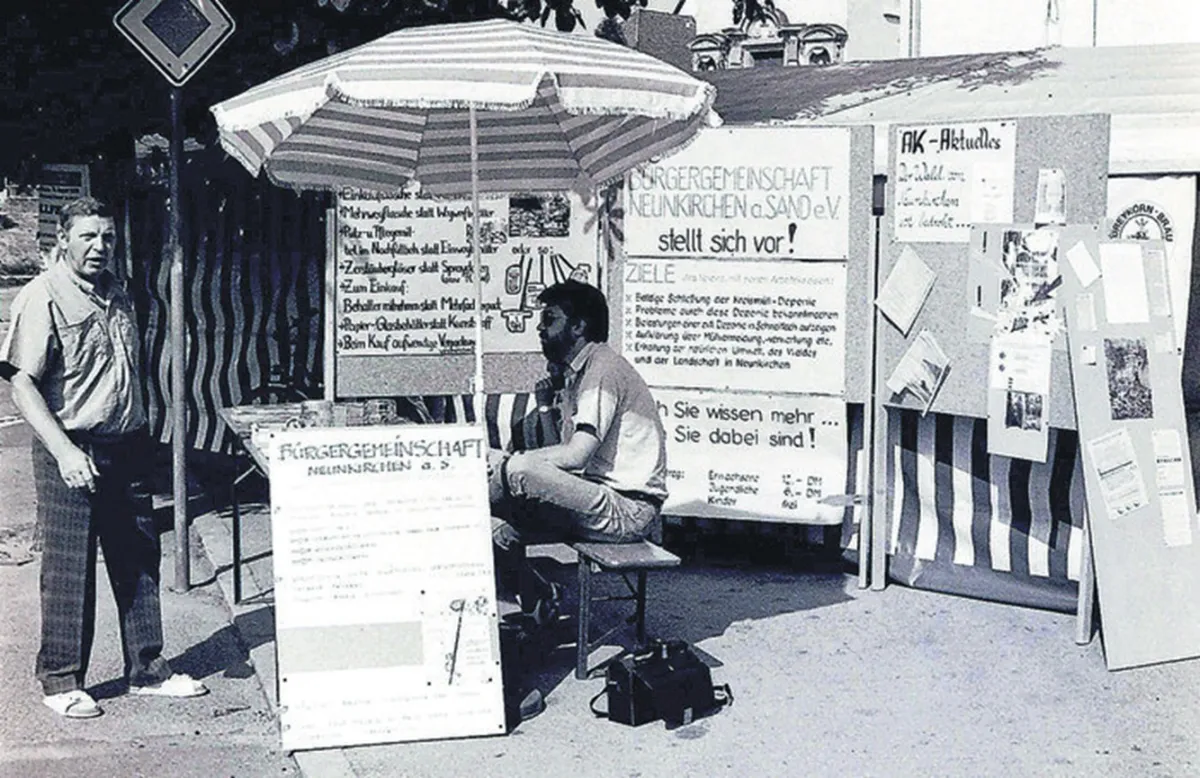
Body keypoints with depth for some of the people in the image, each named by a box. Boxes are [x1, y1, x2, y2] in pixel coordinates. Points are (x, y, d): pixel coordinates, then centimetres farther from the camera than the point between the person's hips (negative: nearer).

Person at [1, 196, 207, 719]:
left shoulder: (114, 293, 12)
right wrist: (64, 451, -25)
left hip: (126, 449, 7)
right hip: (72, 454, -7)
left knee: (139, 560, 12)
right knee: (68, 570, 2)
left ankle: (147, 669, 23)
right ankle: (60, 681, 16)